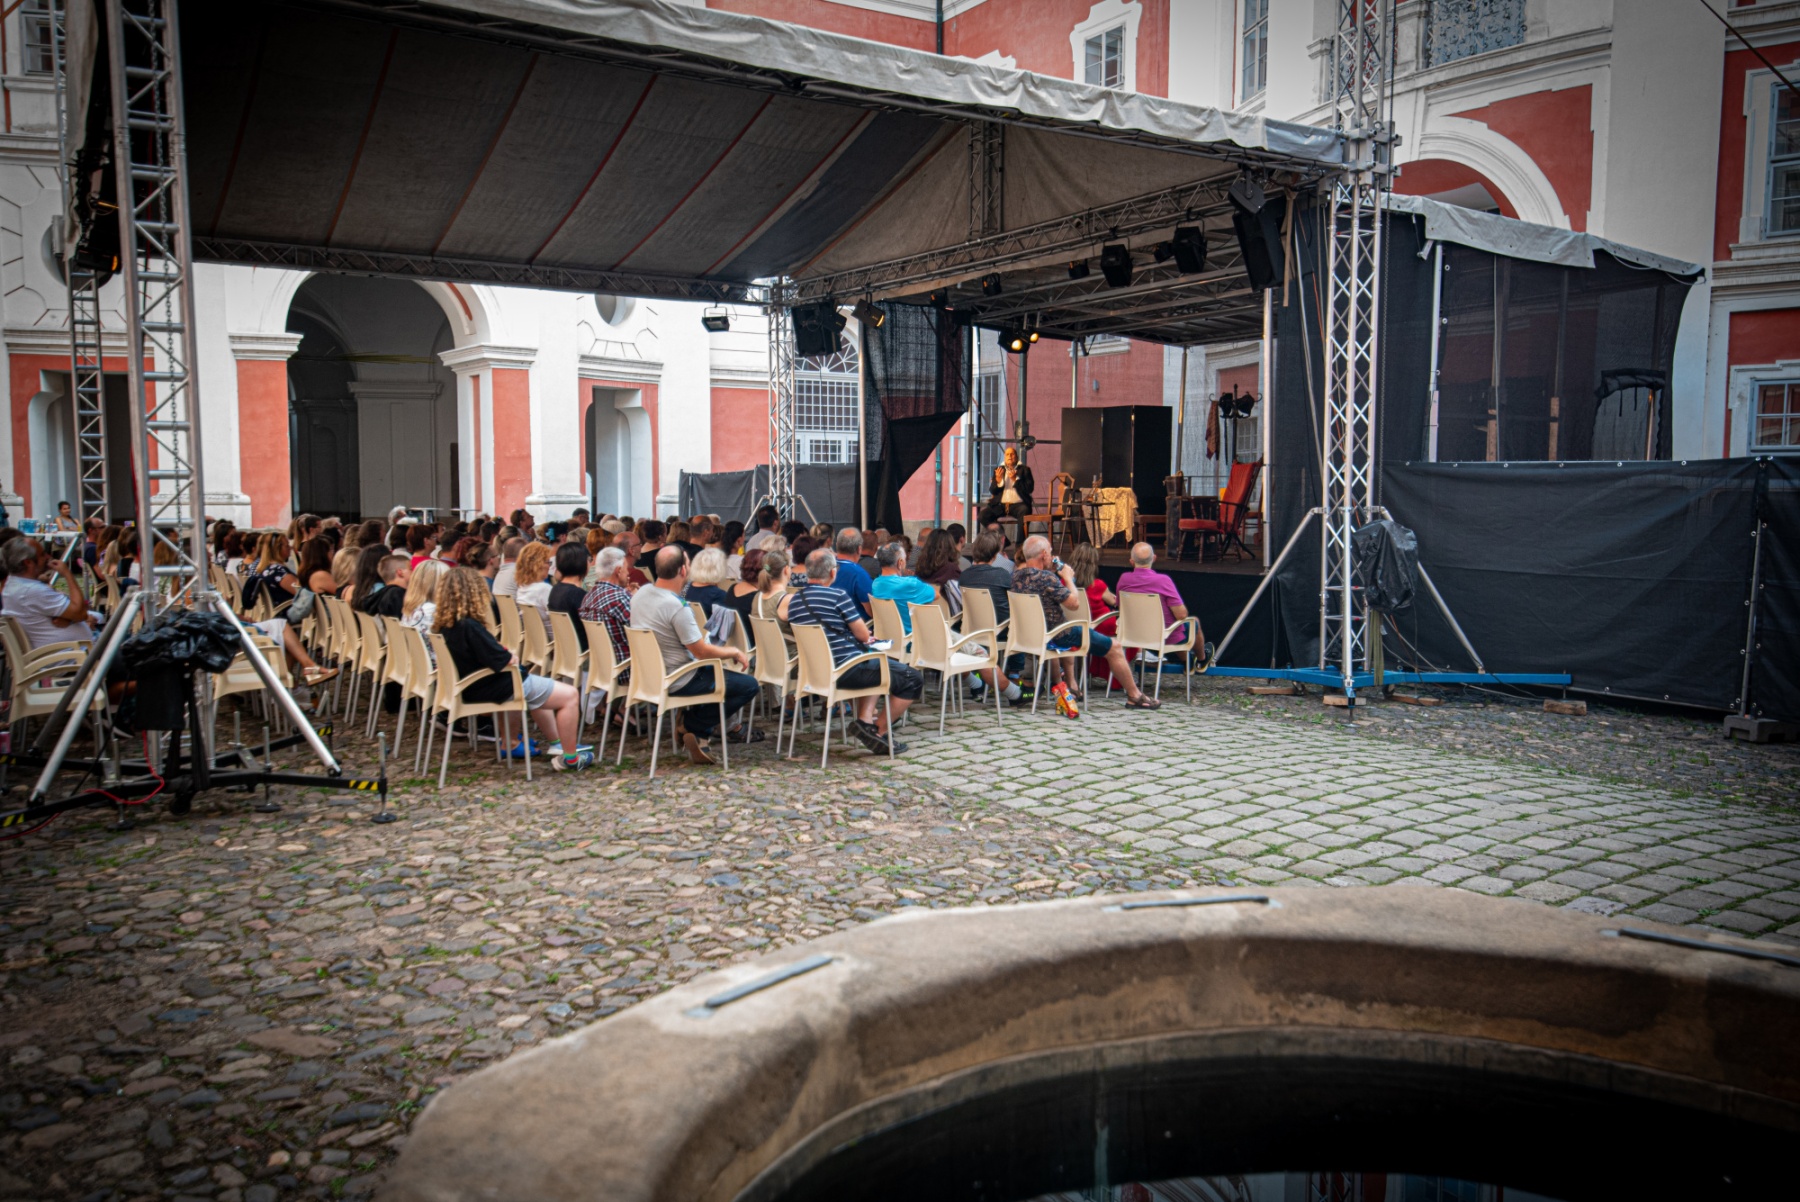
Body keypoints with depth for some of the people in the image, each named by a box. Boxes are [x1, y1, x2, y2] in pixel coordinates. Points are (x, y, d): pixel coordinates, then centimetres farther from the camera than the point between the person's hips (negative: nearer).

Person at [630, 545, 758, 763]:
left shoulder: (640, 594, -1)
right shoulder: (677, 607, -27)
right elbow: (701, 651, -22)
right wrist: (734, 652, -4)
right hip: (677, 682, -9)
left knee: (714, 669, 31)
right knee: (749, 685, -4)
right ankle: (691, 724, -1)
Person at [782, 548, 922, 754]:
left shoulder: (793, 601, 8)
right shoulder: (837, 596, -14)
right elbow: (863, 635, -10)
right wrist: (862, 636, 14)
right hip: (848, 670, -9)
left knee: (876, 664, 35)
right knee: (913, 678, -3)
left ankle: (865, 720, 18)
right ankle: (879, 732, 3)